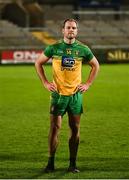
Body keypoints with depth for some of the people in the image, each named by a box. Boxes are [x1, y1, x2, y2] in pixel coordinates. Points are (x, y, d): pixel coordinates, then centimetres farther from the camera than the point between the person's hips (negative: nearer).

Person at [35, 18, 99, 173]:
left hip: (76, 94, 2)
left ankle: (73, 164, 11)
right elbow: (38, 63, 10)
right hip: (58, 94, -1)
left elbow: (95, 65, 16)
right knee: (55, 127, -5)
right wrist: (45, 83, 4)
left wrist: (88, 84, 7)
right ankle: (51, 163, 4)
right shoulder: (54, 48, -3)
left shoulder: (83, 49, 1)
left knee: (75, 129, 3)